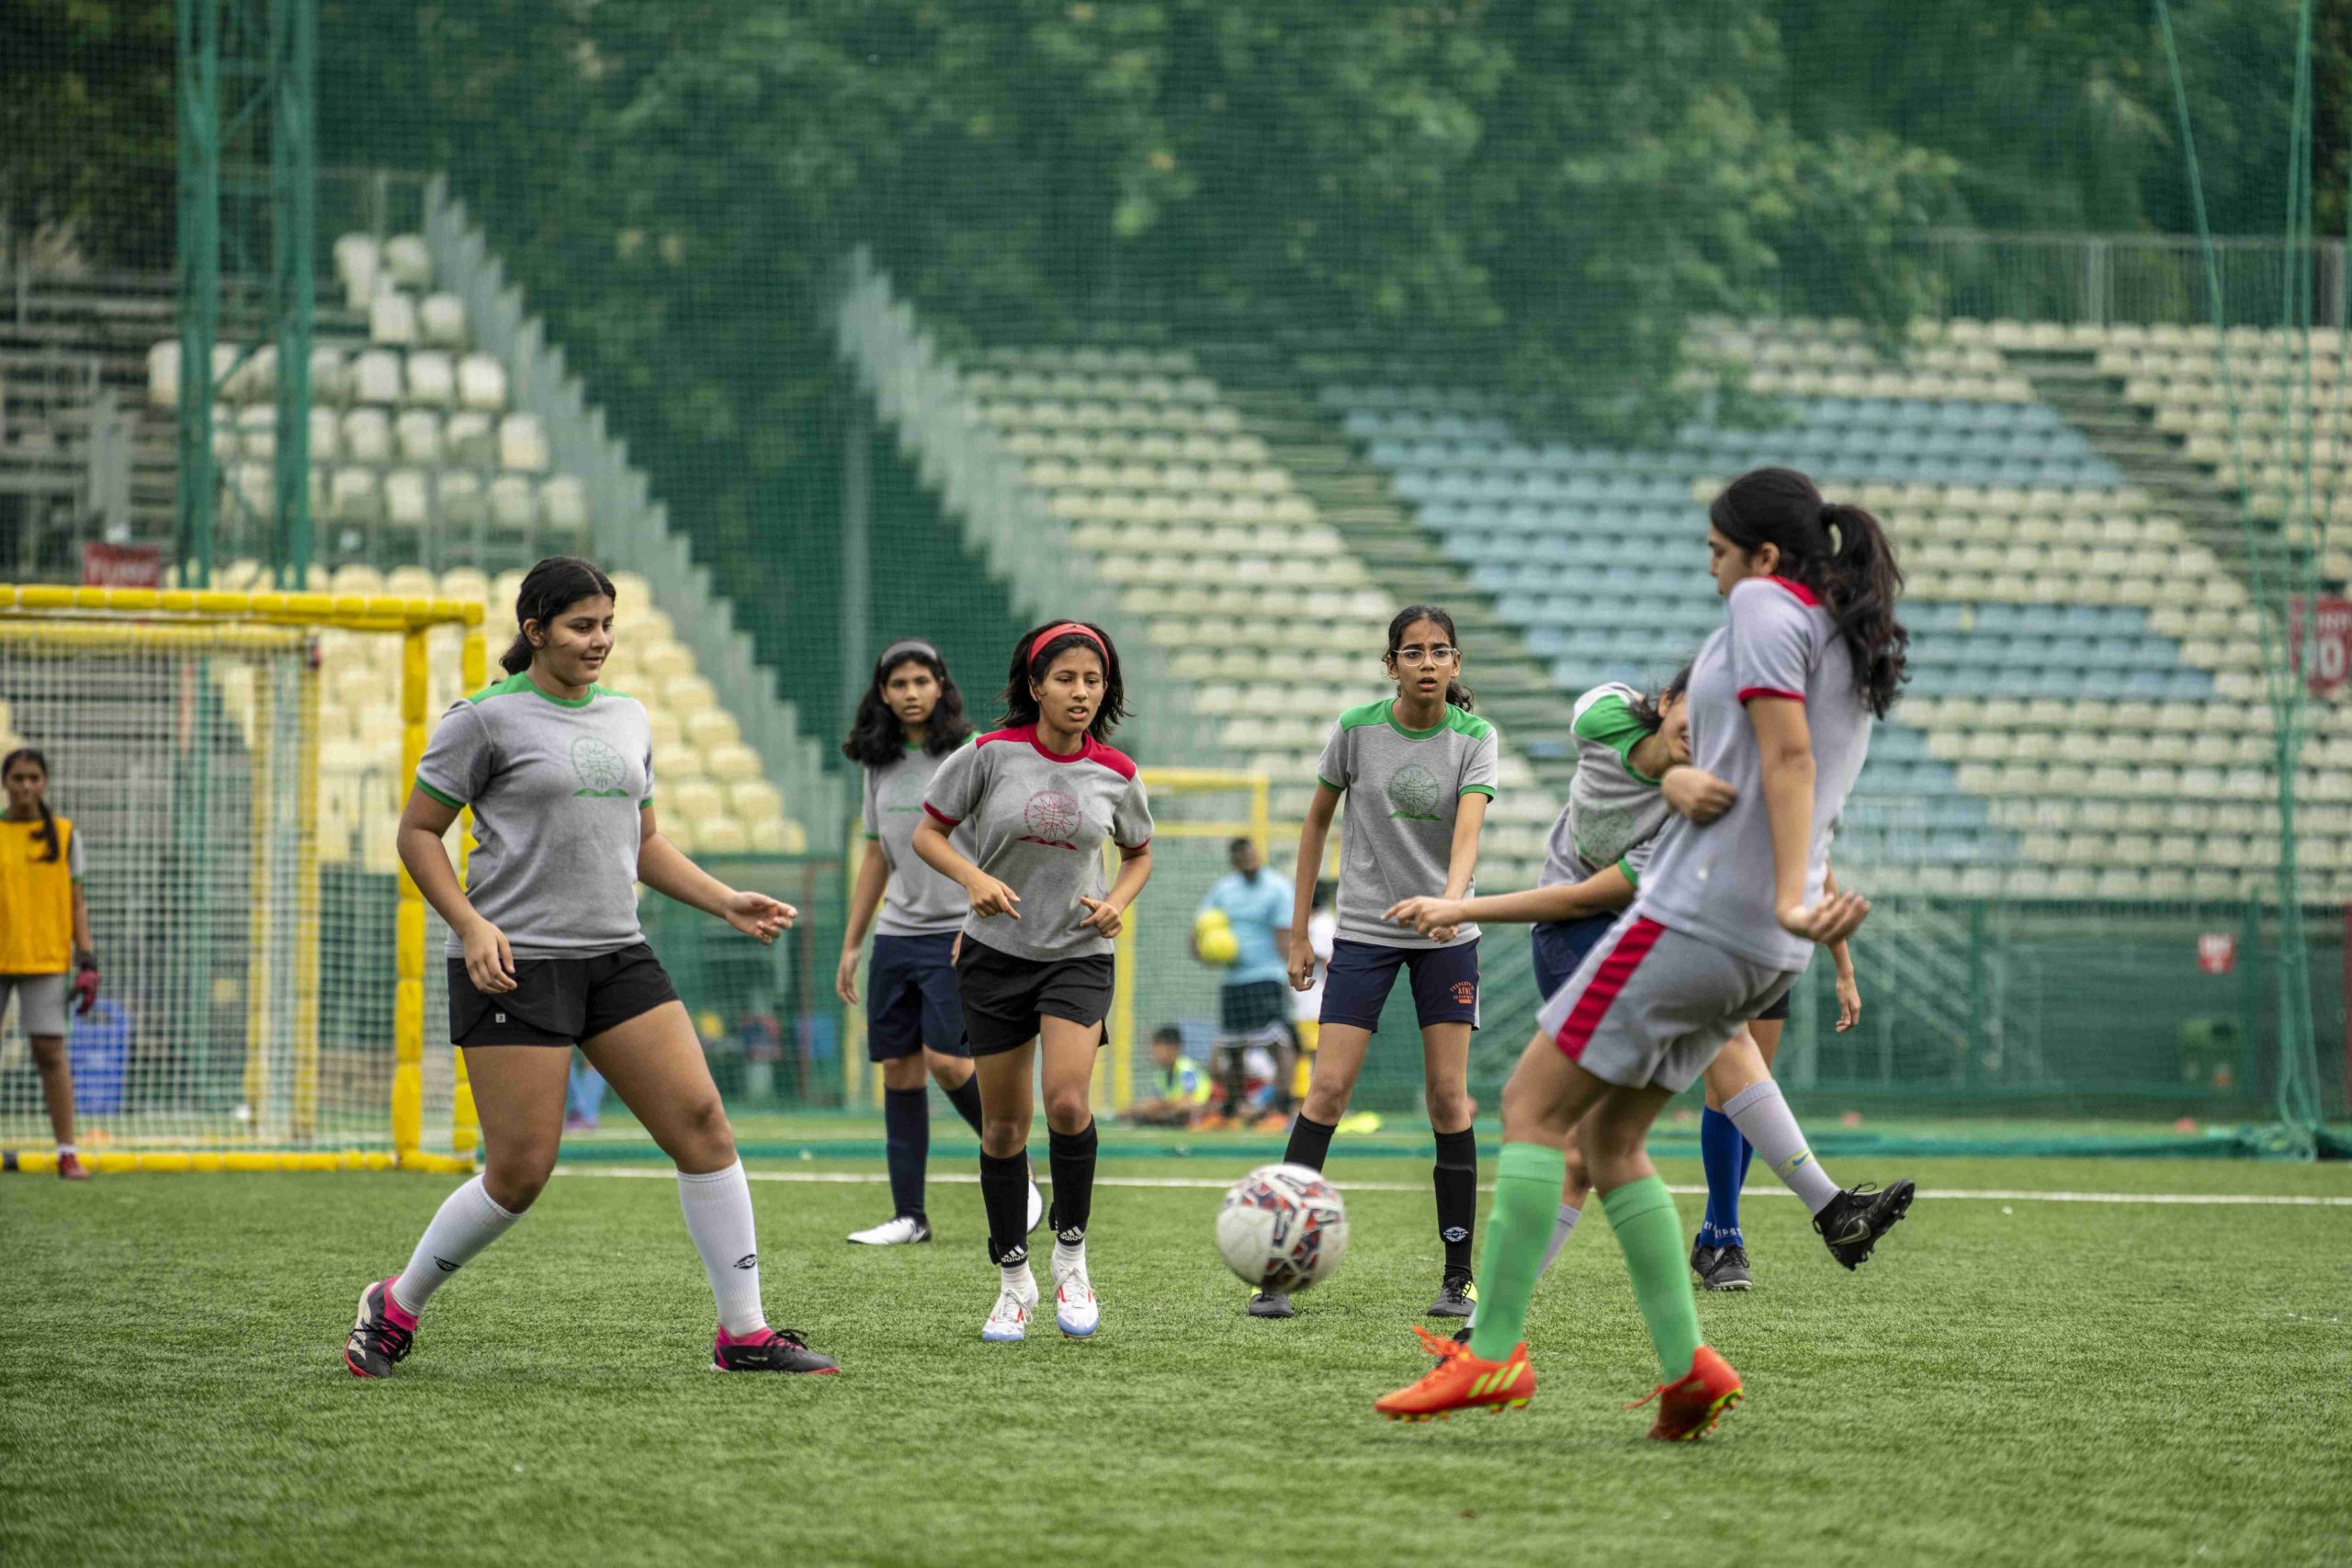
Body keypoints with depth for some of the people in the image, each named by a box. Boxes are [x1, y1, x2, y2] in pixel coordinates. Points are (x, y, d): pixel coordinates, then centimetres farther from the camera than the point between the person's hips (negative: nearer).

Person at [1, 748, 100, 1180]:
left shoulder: (64, 834, 7)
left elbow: (76, 902, 8)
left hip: (45, 958, -1)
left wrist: (88, 962, 0)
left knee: (51, 1050, -7)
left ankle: (67, 1153, -4)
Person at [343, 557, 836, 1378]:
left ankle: (744, 1333, -1)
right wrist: (472, 925, -15)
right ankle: (394, 1308, 13)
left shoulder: (626, 717, 14)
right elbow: (418, 832, -2)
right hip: (513, 963, -6)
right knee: (520, 1171, -9)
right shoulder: (487, 718, -5)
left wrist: (725, 901, 10)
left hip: (616, 955, 6)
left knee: (703, 1124, -6)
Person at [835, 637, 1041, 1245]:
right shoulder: (881, 766, 12)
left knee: (947, 1061, -17)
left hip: (956, 933, -6)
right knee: (898, 1070, 1)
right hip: (896, 937, 6)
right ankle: (909, 1216, 4)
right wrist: (851, 946, 18)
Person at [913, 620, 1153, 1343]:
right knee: (1004, 1124, 5)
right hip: (996, 952, 0)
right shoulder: (992, 755, -8)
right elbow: (927, 832, 0)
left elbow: (1138, 853, 16)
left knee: (1067, 1101, -21)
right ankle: (1013, 1278, 20)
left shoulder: (1116, 773, -2)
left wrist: (1118, 902, -4)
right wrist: (975, 878, -17)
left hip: (1078, 953, 0)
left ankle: (1071, 1255, -1)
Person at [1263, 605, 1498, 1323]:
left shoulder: (1474, 737, -6)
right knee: (1328, 1088, -9)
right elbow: (1316, 822, 6)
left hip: (1445, 937, 0)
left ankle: (1458, 1277, 6)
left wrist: (1449, 902, -40)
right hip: (1364, 931, 0)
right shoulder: (1356, 729, -5)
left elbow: (1467, 832, -20)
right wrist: (1299, 932, 6)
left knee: (1448, 1096, -2)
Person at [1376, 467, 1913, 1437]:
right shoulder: (1854, 646, 21)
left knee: (1533, 1105, -6)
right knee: (1608, 1139, 14)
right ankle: (1686, 1369, 3)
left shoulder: (1766, 607, -7)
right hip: (1763, 954, 9)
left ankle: (1492, 1354, -12)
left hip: (1696, 913, -9)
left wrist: (1792, 899, -27)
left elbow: (1787, 755, -18)